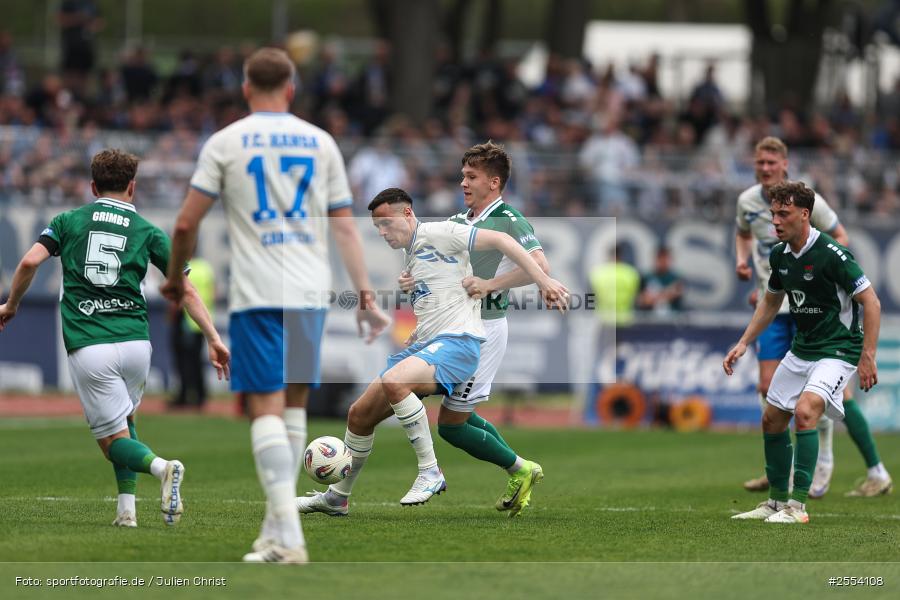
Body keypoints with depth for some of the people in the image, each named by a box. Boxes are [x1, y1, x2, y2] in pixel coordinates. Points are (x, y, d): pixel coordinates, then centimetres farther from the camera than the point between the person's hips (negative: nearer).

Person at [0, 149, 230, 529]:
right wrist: (213, 339, 5)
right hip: (135, 341, 2)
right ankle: (126, 508, 12)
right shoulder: (148, 232, 11)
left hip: (88, 348, -2)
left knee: (113, 441, 2)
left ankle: (161, 467, -29)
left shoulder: (68, 222, 10)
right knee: (124, 422, 26)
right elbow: (186, 290, 5)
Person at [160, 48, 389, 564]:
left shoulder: (226, 142, 2)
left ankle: (288, 537, -18)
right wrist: (365, 295, 8)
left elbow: (187, 223, 0)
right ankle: (278, 528, 18)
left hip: (256, 293, -3)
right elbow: (345, 228, 6)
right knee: (295, 403, 15)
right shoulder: (321, 142, 9)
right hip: (311, 290, 3)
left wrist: (175, 278, 15)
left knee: (267, 406, -6)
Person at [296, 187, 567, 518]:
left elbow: (499, 240, -13)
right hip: (424, 344, 10)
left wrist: (543, 280, -19)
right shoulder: (411, 256, 22)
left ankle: (430, 472, -24)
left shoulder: (437, 234, -7)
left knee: (394, 381, -36)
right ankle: (337, 497, 24)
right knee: (359, 414, 8)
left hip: (457, 341, -10)